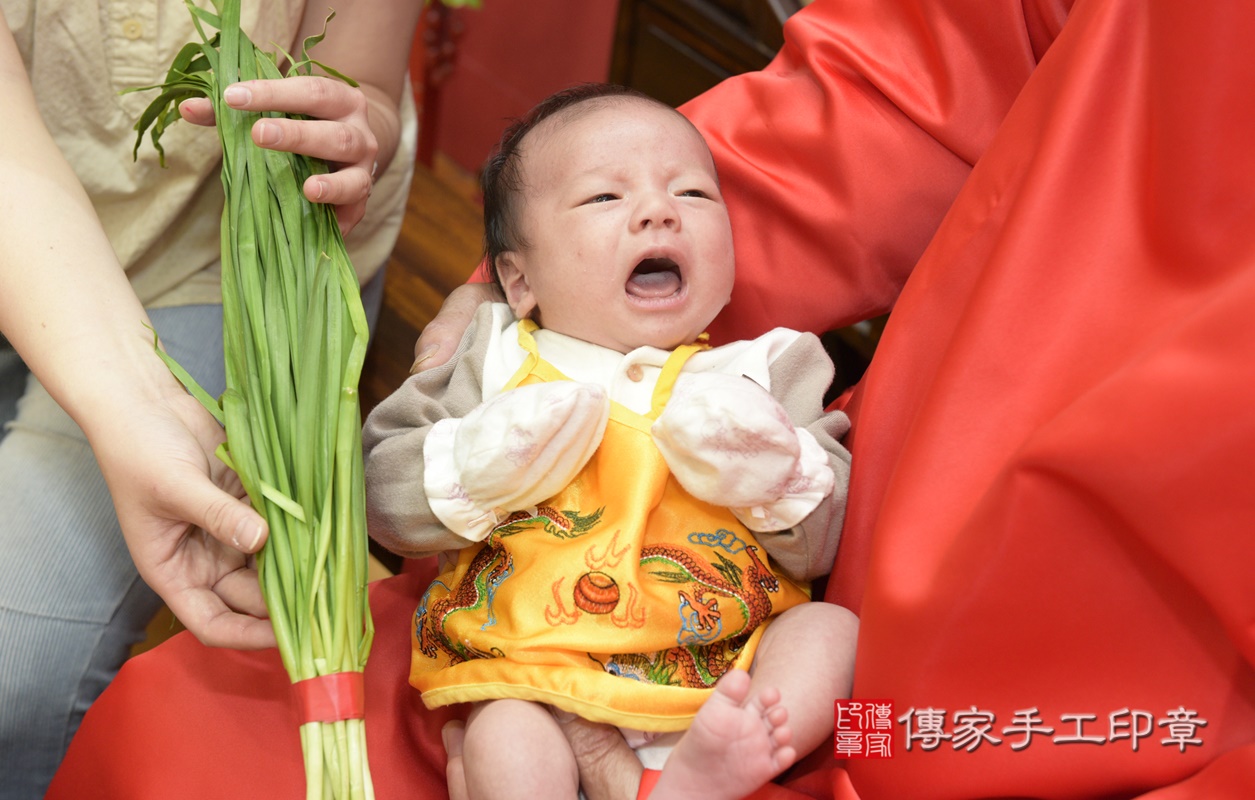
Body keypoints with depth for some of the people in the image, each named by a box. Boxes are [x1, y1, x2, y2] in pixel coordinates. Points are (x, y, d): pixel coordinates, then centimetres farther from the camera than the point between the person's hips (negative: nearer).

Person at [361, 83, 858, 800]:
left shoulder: (758, 377, 13)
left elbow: (825, 546, 10)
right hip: (539, 678, -2)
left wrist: (780, 479, -12)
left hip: (726, 675, 3)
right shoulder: (496, 364, 11)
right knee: (505, 732, -31)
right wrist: (472, 471, -13)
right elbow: (381, 490, 7)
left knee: (834, 626, -20)